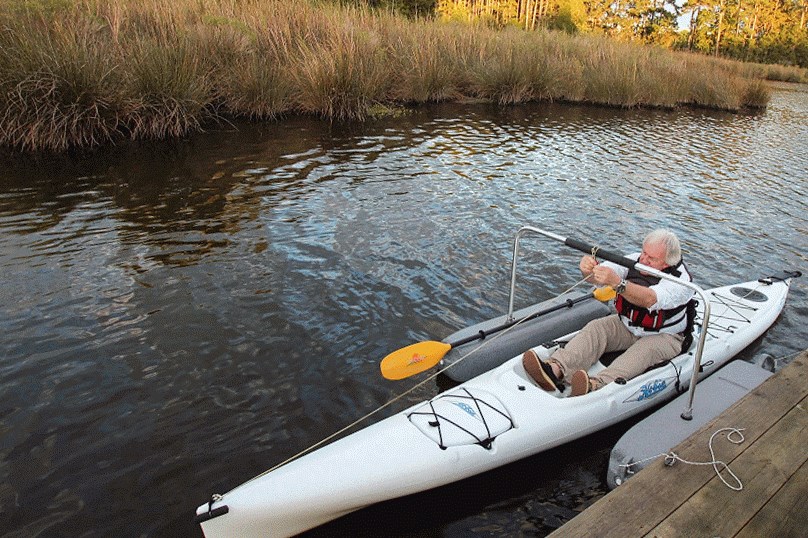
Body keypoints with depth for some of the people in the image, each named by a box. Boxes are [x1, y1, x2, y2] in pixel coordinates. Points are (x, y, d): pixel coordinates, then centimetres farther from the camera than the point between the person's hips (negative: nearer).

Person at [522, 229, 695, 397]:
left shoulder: (680, 279, -22)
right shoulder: (635, 260, -6)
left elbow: (649, 299, -42)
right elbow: (600, 274, -18)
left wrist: (616, 282, -57)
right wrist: (588, 270, -43)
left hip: (664, 336, -4)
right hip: (627, 326, 5)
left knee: (645, 350, -35)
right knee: (596, 327, -20)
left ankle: (596, 384, -60)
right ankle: (555, 369, -44)